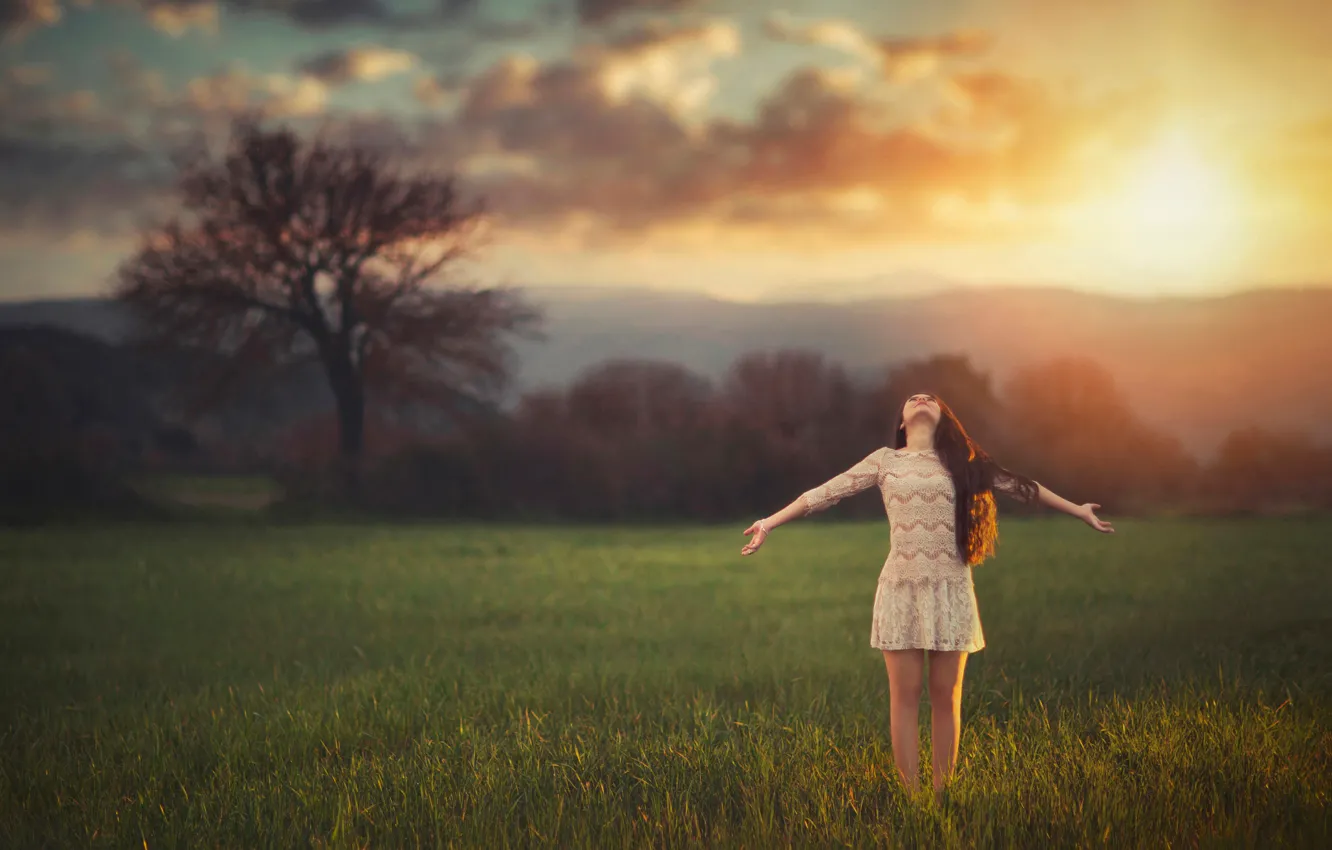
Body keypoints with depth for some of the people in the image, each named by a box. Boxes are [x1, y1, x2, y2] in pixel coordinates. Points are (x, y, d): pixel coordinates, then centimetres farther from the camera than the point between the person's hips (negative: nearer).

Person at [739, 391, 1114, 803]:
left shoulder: (960, 461, 11)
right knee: (905, 696, -1)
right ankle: (910, 798, 2)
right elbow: (824, 493, 7)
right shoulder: (885, 460, 9)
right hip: (901, 588, -1)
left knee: (946, 696, 3)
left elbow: (1019, 487, 16)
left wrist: (1078, 510, 19)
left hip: (951, 588, 1)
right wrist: (770, 522, 2)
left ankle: (941, 797, 9)